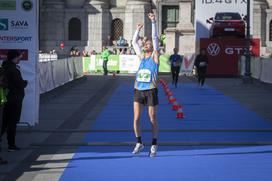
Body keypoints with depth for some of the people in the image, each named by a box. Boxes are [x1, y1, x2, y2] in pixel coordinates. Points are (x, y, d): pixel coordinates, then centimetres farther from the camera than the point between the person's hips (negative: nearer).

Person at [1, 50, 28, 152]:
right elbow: (20, 84, -21)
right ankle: (11, 145, 5)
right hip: (15, 99, -8)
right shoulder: (14, 70, -20)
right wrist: (25, 82, -2)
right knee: (12, 122, -1)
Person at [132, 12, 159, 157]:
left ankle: (154, 144, 14)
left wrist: (153, 22, -6)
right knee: (136, 119, -1)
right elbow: (134, 43, 25)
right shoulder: (141, 56, 15)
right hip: (138, 90, 4)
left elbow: (155, 39, -3)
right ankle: (139, 143, 13)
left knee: (153, 119, 3)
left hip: (151, 91, -4)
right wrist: (137, 30, 28)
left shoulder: (154, 56, 4)